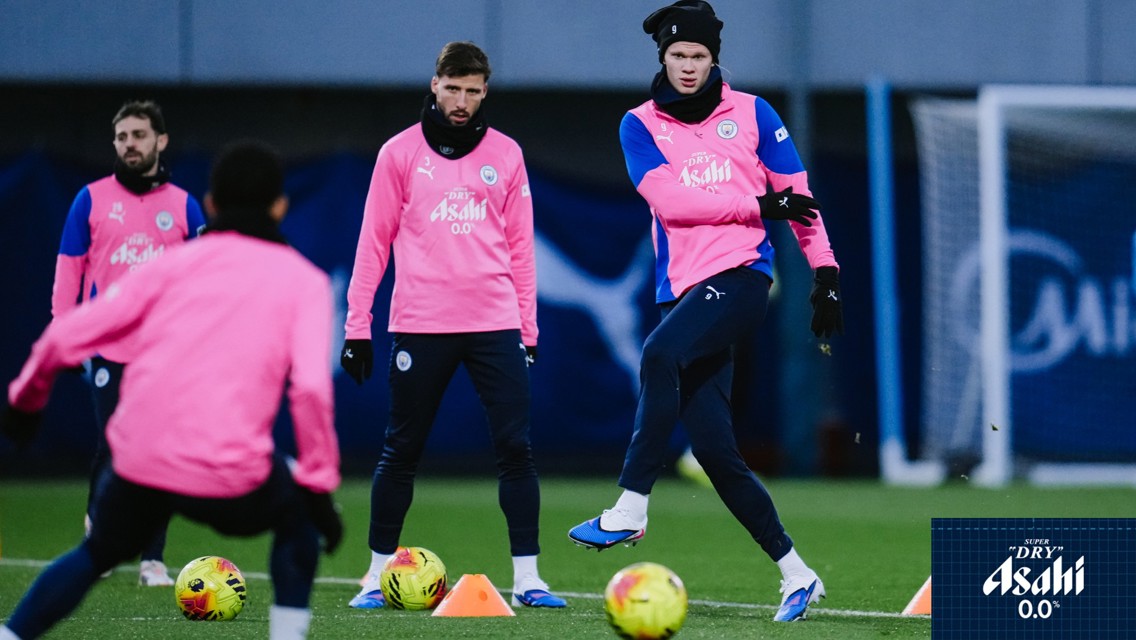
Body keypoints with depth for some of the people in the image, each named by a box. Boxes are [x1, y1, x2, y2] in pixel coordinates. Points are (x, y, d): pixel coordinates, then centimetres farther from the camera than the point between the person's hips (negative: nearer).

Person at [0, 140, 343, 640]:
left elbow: (66, 337, 11)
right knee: (298, 515, 28)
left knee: (98, 552, 30)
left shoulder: (178, 263, 15)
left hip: (137, 466, 3)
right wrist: (319, 486, -1)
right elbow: (311, 386, -8)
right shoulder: (302, 280, 8)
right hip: (230, 480, -3)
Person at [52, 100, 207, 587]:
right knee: (113, 447, -5)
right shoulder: (91, 199, 6)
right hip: (109, 346, -1)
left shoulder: (183, 206, 9)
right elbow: (68, 270, 6)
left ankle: (152, 559, 3)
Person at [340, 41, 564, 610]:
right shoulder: (401, 153, 5)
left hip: (496, 325, 1)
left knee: (515, 449, -4)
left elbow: (520, 247, 12)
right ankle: (378, 575, 14)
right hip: (419, 325, -1)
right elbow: (374, 242, 5)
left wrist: (528, 329, 8)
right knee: (401, 452, 4)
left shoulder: (506, 156, 10)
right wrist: (357, 326, 1)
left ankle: (527, 578, 0)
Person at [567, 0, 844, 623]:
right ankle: (795, 575, 8)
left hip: (741, 275, -3)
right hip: (683, 289, 3)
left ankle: (630, 511, -34)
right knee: (716, 454, -1)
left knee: (660, 354, -32)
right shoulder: (640, 125, 10)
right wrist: (759, 205, -11)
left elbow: (797, 194, 13)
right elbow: (668, 199, -6)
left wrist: (825, 272, 6)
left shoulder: (750, 113, 9)